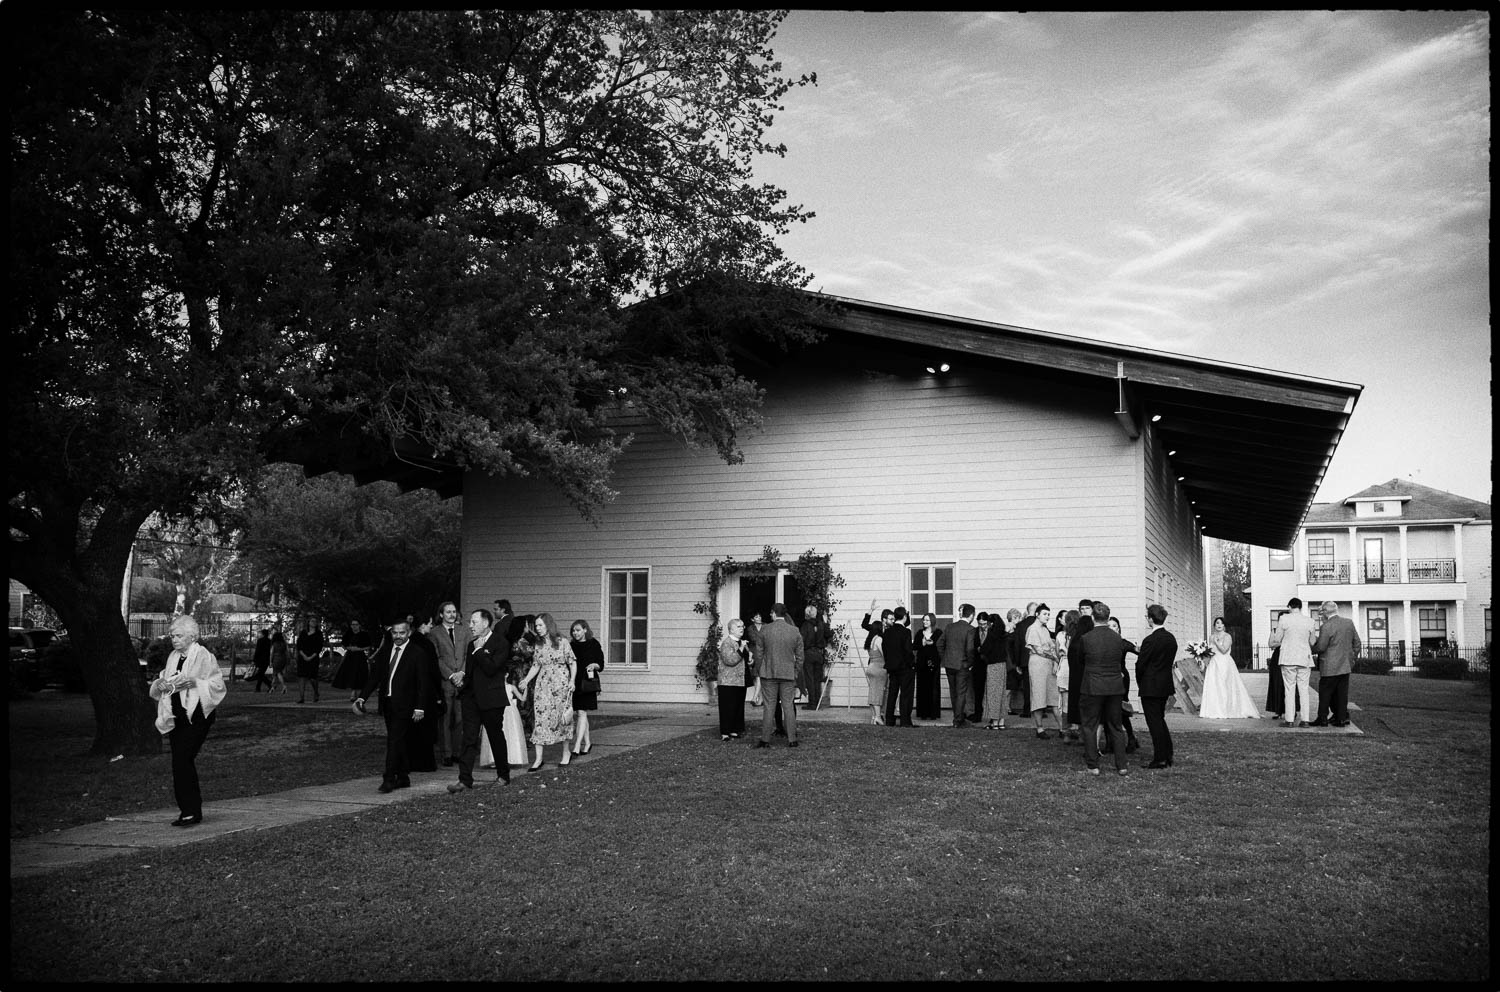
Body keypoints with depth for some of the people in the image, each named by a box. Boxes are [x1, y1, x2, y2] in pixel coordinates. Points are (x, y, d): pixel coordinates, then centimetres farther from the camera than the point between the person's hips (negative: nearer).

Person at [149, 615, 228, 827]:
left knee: (182, 760, -15)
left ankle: (191, 811, -11)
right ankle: (189, 811, 15)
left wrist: (195, 682, -23)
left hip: (196, 716, -7)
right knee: (183, 763, 8)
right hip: (177, 717, 7)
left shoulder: (204, 656, -6)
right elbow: (163, 683, 21)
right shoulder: (173, 657, 14)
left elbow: (218, 685, -10)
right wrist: (160, 683, -2)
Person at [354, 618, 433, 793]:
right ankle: (403, 778, 20)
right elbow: (375, 676, 9)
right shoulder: (385, 651, 8)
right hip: (387, 703, 6)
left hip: (404, 705, -6)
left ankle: (389, 778, -9)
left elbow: (423, 682, -8)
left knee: (394, 740, -12)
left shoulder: (417, 654, -7)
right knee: (399, 741, 12)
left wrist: (419, 707, -13)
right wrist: (362, 697, -1)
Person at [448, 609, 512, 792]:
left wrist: (479, 650, -16)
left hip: (491, 699, -6)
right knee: (469, 739, -2)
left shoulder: (501, 643, -9)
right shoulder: (471, 644, 15)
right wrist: (461, 677, 5)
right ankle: (465, 779, -5)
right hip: (471, 697, 6)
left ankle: (503, 775, 23)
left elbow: (491, 669, -21)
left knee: (497, 738, 7)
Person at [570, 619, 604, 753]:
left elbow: (601, 664, 2)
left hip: (587, 683, -5)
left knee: (582, 713, -11)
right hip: (574, 683, 5)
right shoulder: (571, 645, 9)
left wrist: (594, 665, -17)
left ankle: (577, 747, -15)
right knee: (575, 714, 10)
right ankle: (587, 742, 24)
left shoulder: (593, 644, -1)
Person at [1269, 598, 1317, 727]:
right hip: (1305, 658, 2)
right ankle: (1305, 719, 4)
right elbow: (1312, 642, 10)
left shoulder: (1284, 619, -5)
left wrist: (1273, 632, 18)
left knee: (1289, 689, 1)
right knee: (1304, 689, 7)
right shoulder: (1309, 621, 2)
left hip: (1288, 659, -2)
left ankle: (1289, 720, 0)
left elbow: (1276, 640, -1)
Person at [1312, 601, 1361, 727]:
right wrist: (1353, 657, 20)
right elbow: (1357, 642, 11)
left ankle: (1322, 719, 6)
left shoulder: (1326, 627, -16)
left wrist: (1311, 649, 3)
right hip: (1346, 665, 6)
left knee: (1325, 693, 3)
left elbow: (1321, 647, -16)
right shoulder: (1349, 622, 4)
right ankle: (1342, 718, 9)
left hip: (1330, 666, -6)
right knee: (1342, 693, 10)